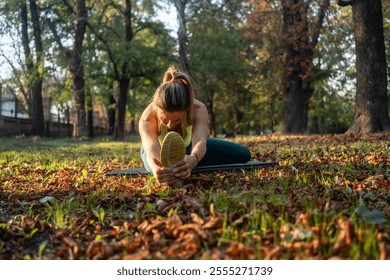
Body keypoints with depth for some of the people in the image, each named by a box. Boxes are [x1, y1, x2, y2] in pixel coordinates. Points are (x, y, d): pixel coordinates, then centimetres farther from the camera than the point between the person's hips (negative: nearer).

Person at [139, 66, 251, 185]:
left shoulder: (198, 110, -37)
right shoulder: (147, 119, -41)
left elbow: (200, 141, -55)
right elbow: (152, 150, -59)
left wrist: (191, 162, -81)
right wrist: (158, 170, -85)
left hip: (187, 146, 1)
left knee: (243, 154, -2)